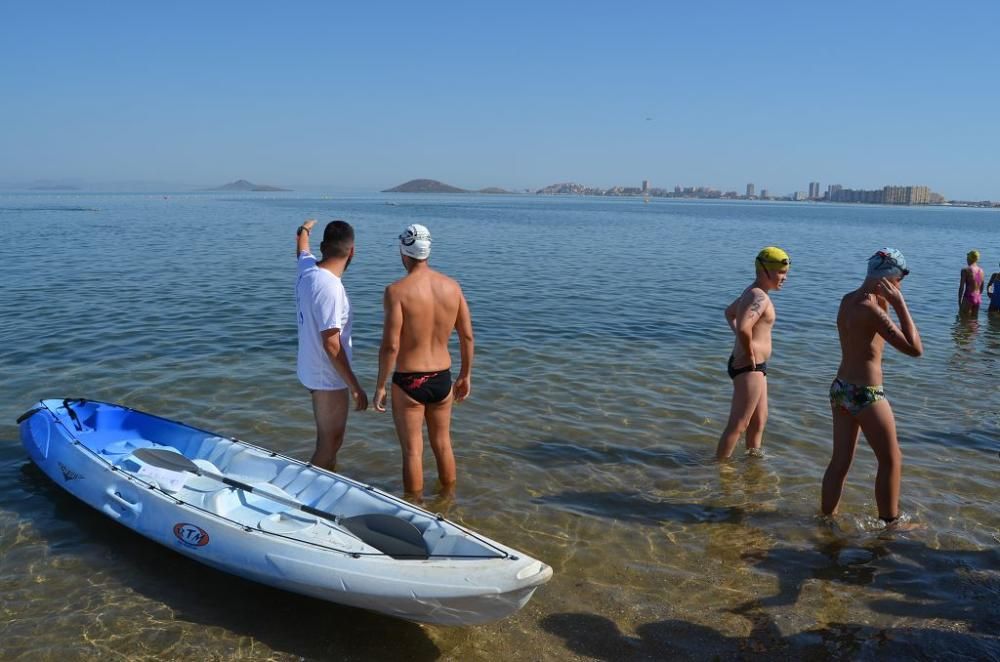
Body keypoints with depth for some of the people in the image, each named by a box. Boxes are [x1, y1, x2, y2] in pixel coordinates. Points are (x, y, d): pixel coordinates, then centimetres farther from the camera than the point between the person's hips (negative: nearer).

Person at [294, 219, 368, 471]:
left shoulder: (308, 269, -2)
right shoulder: (330, 287, -27)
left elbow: (302, 251, 25)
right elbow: (331, 344, -27)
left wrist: (304, 230, 47)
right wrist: (354, 386, -21)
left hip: (312, 372, 9)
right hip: (329, 377, -9)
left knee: (328, 438, 24)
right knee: (330, 443, 4)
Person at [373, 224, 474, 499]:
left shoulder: (397, 291, -16)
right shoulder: (452, 286, -1)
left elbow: (390, 345, -19)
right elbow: (467, 336, 3)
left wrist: (380, 386, -8)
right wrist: (465, 375, 15)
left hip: (408, 382, -5)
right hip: (442, 379, 5)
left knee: (412, 451, 9)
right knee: (443, 444, 22)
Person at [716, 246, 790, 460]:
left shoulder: (752, 292, 13)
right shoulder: (759, 297, -19)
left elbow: (729, 312, 30)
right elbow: (744, 328, -37)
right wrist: (750, 355, -22)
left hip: (755, 367, 11)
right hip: (748, 367, -11)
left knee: (759, 421, 22)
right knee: (738, 425, -4)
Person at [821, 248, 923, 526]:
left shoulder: (847, 300, 5)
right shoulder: (871, 309, -21)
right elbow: (914, 348, -23)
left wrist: (884, 302, 10)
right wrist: (899, 304, -20)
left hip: (840, 388, 8)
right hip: (865, 394, -8)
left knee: (840, 461, 15)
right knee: (892, 461, 11)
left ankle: (827, 518, 23)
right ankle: (889, 522, 21)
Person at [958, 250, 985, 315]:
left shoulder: (966, 270, -11)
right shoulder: (981, 271, 7)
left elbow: (961, 287, -12)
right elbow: (981, 288, 13)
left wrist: (959, 301, -6)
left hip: (968, 298, -6)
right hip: (978, 298, 6)